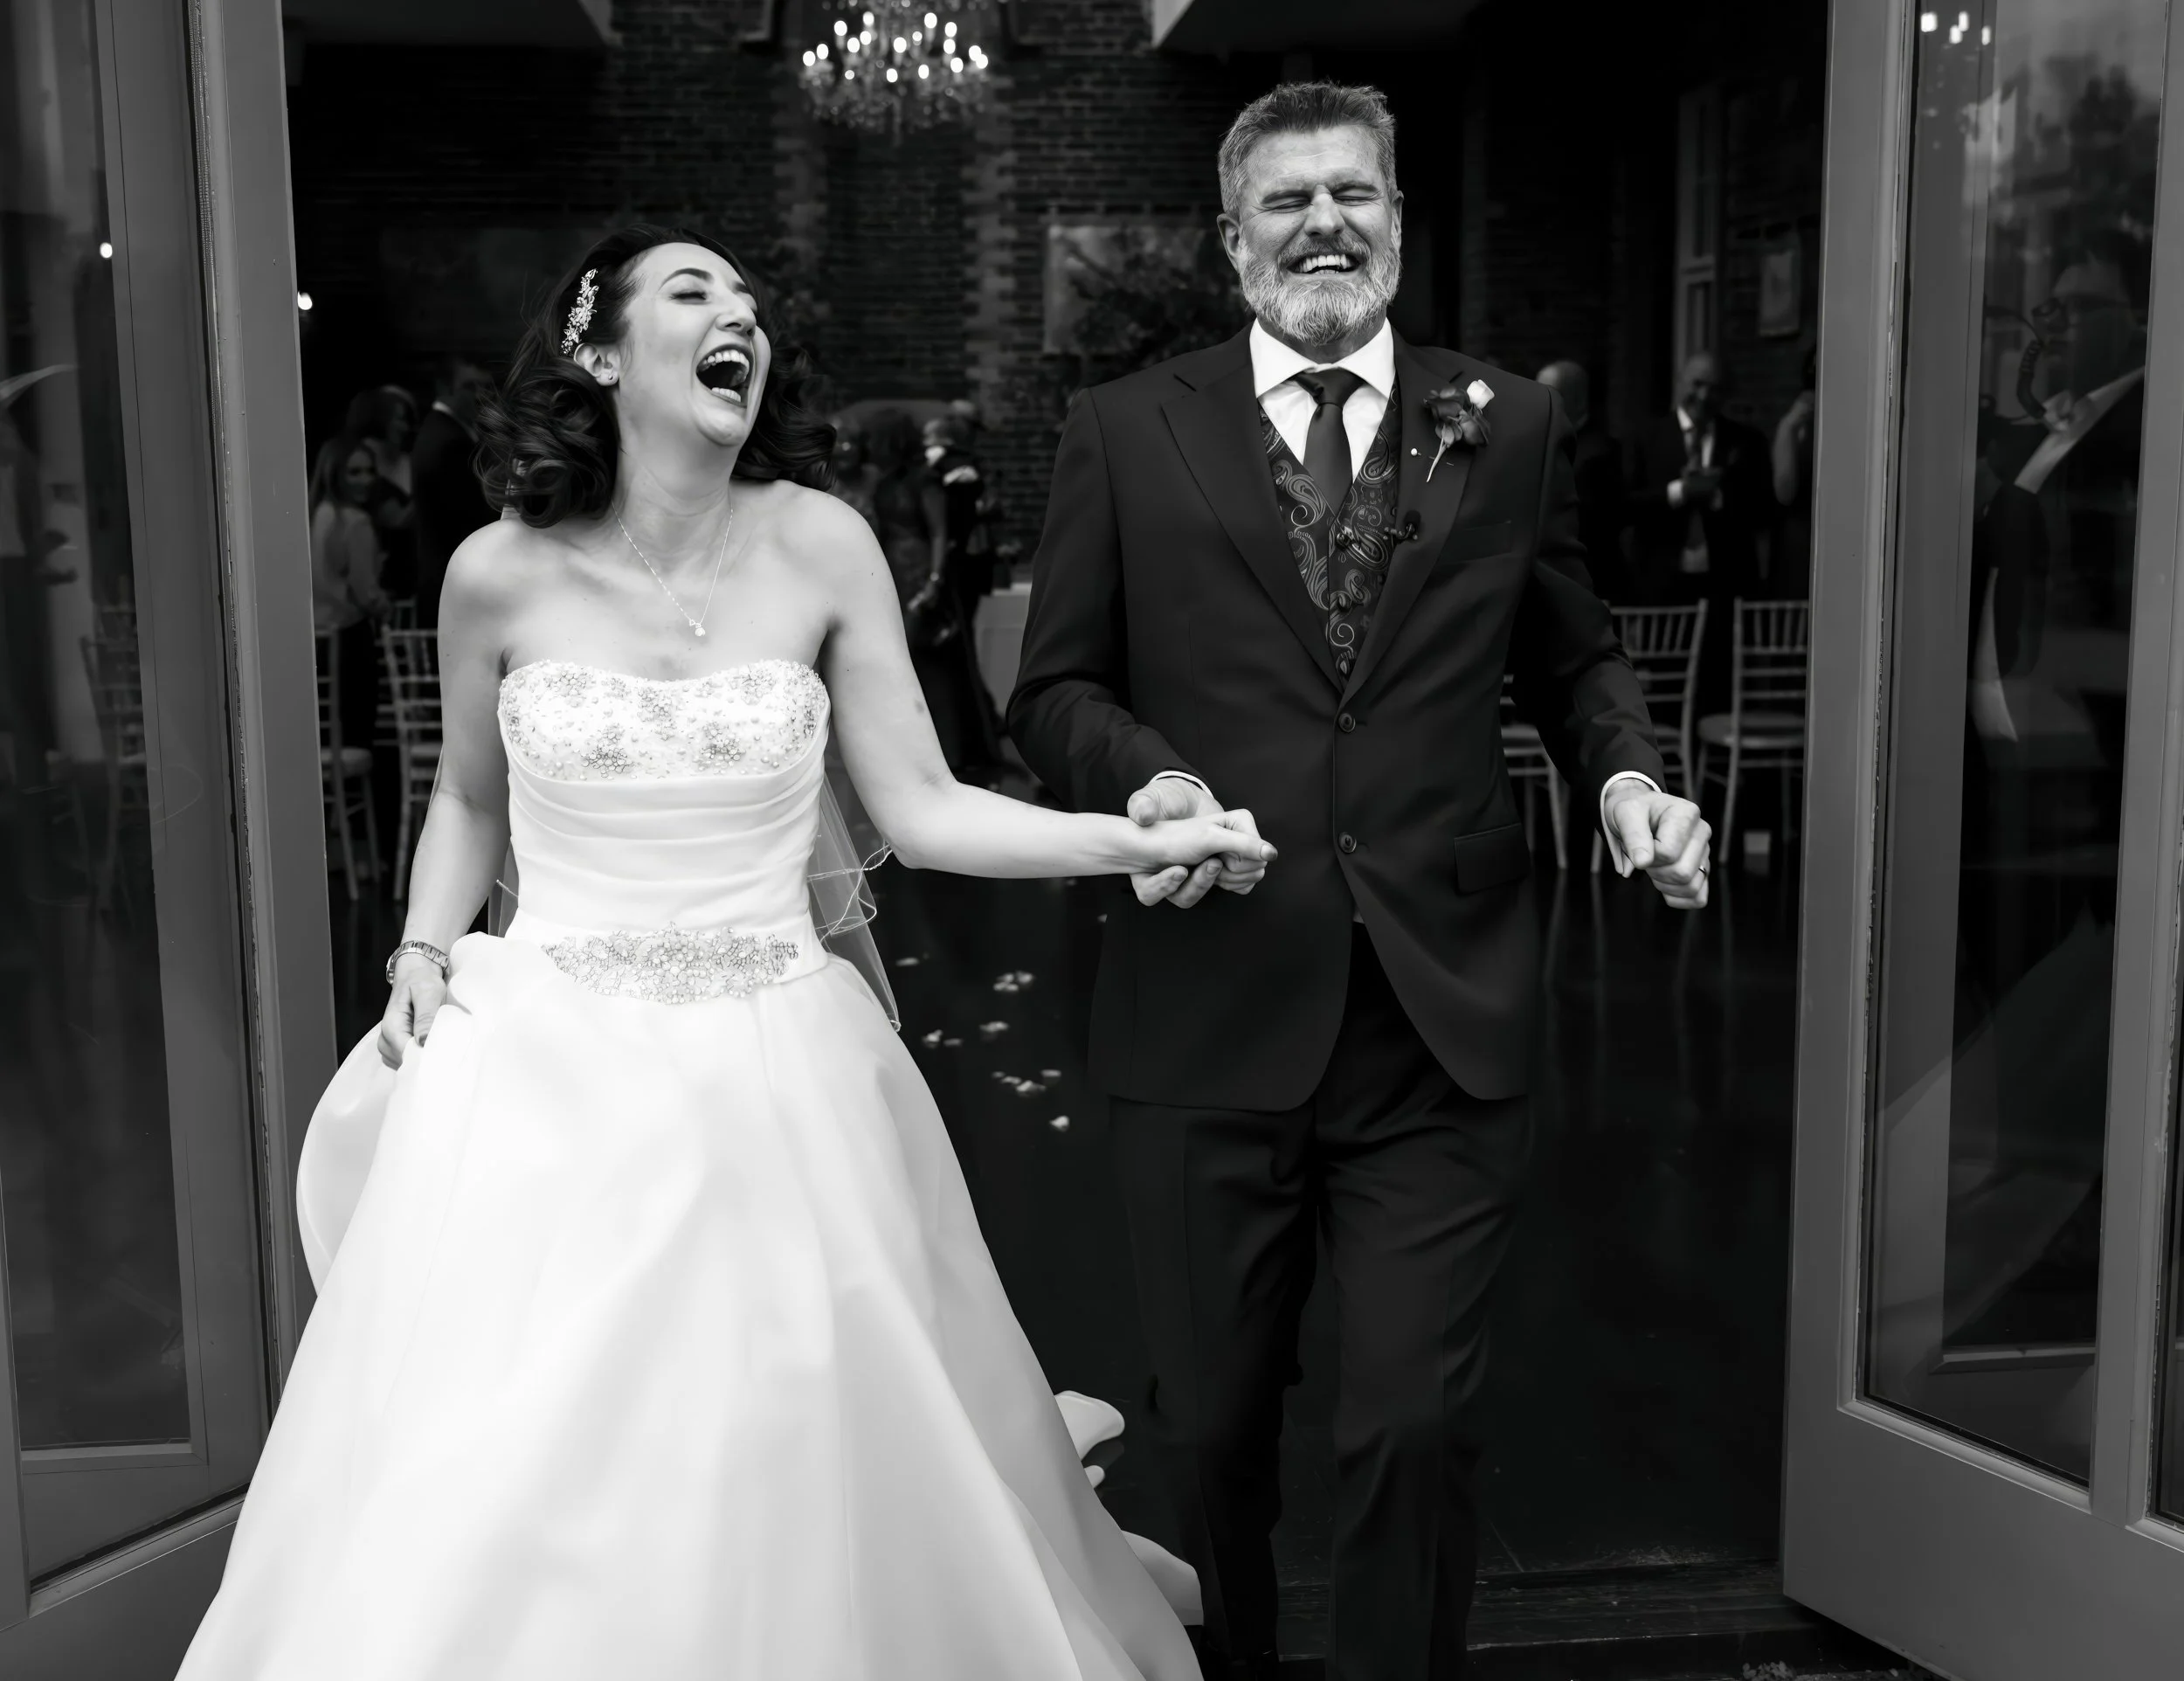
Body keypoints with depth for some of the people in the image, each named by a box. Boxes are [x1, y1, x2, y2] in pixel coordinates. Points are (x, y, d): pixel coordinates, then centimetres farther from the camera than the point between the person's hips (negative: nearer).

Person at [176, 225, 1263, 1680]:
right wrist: (425, 948, 0)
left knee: (775, 1486, 5)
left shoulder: (819, 547, -2)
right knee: (490, 1511, 1)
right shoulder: (500, 575, 0)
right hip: (548, 1070, 0)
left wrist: (1141, 840, -14)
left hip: (770, 1077, 0)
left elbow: (923, 810, -3)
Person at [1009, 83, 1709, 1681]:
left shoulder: (1511, 425, 8)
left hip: (1444, 1019, 0)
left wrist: (1627, 771, -3)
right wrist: (1143, 773, -14)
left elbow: (1575, 654, 16)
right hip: (1211, 1010, 0)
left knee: (1418, 1419, 2)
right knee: (1213, 1422, 16)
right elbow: (1057, 688, 5)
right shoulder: (1126, 432, 4)